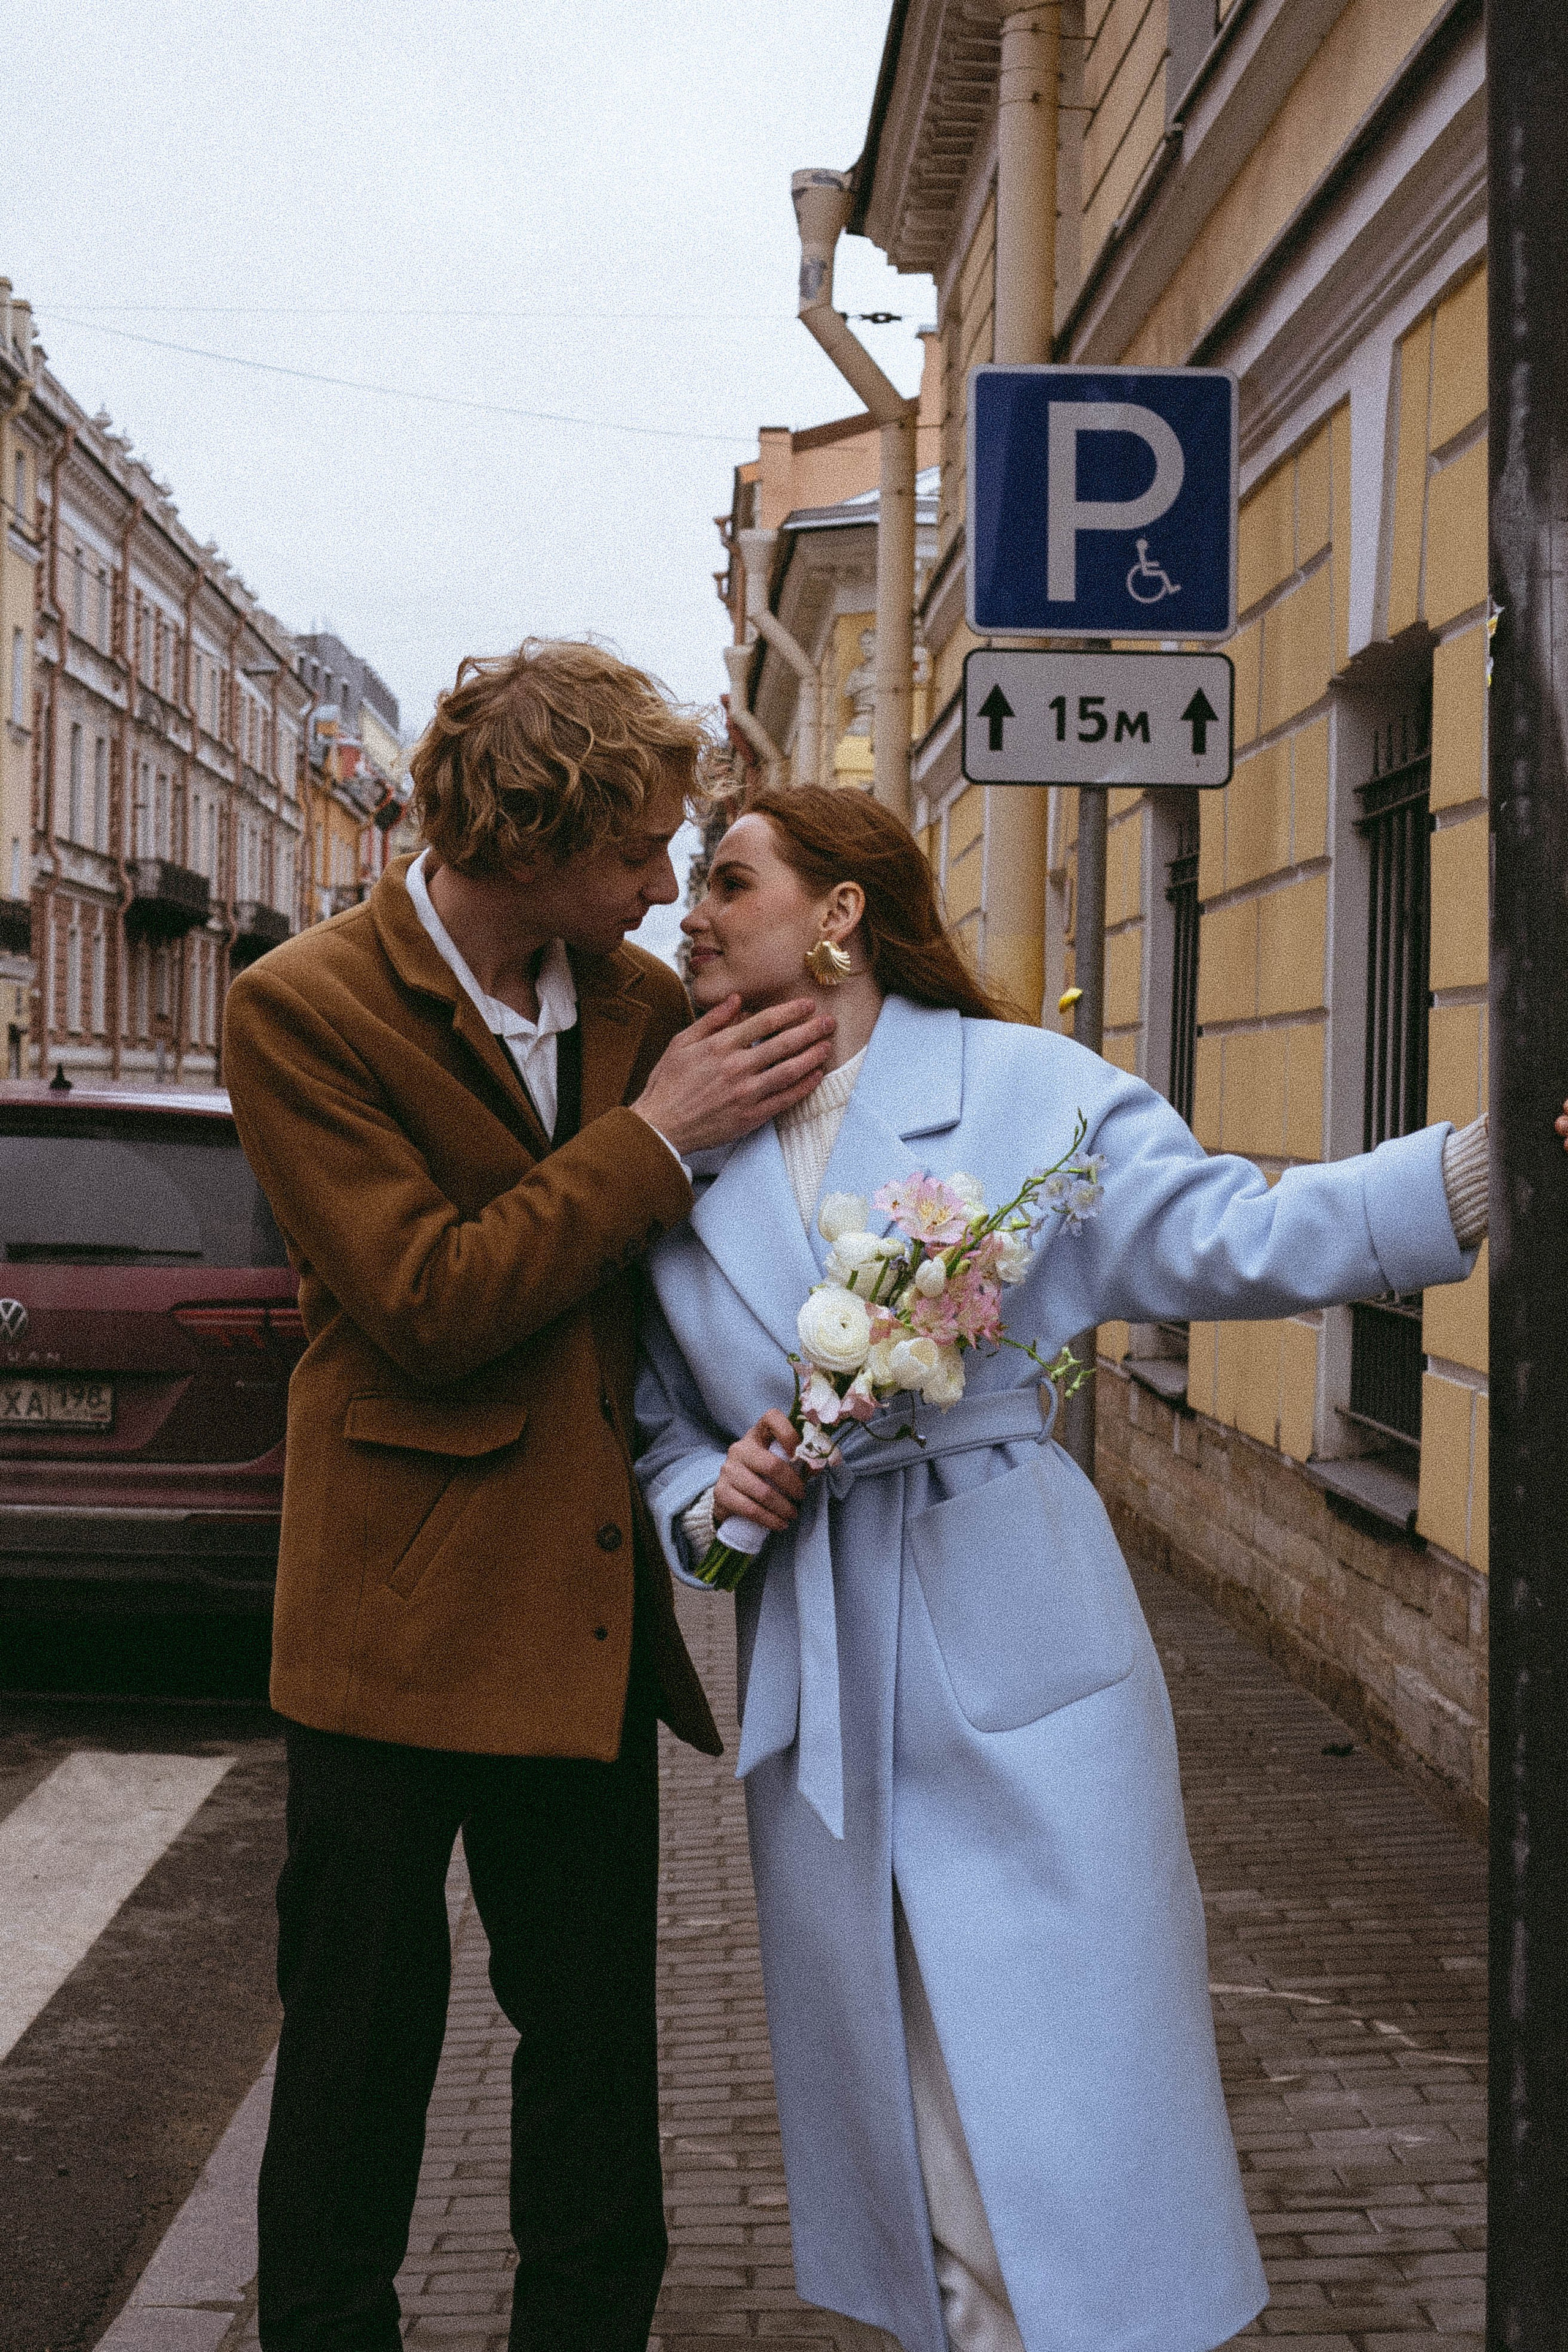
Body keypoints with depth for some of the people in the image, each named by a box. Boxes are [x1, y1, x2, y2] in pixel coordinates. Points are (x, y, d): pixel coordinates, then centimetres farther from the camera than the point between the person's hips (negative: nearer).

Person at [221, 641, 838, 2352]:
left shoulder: (637, 997, 5)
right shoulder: (301, 1012, -11)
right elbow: (426, 1305, -18)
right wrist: (657, 1134, -17)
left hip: (586, 1615, 5)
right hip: (399, 1614, -5)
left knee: (594, 2046, 13)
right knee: (360, 2039, 8)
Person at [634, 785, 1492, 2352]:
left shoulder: (1021, 1084, -3)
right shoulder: (688, 1152, 7)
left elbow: (1227, 1239, -11)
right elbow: (658, 1428, 15)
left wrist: (1489, 1160, -21)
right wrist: (709, 1492, -8)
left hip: (1025, 1670, -3)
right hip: (819, 1692, 4)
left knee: (1069, 2110, -1)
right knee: (901, 2116, 13)